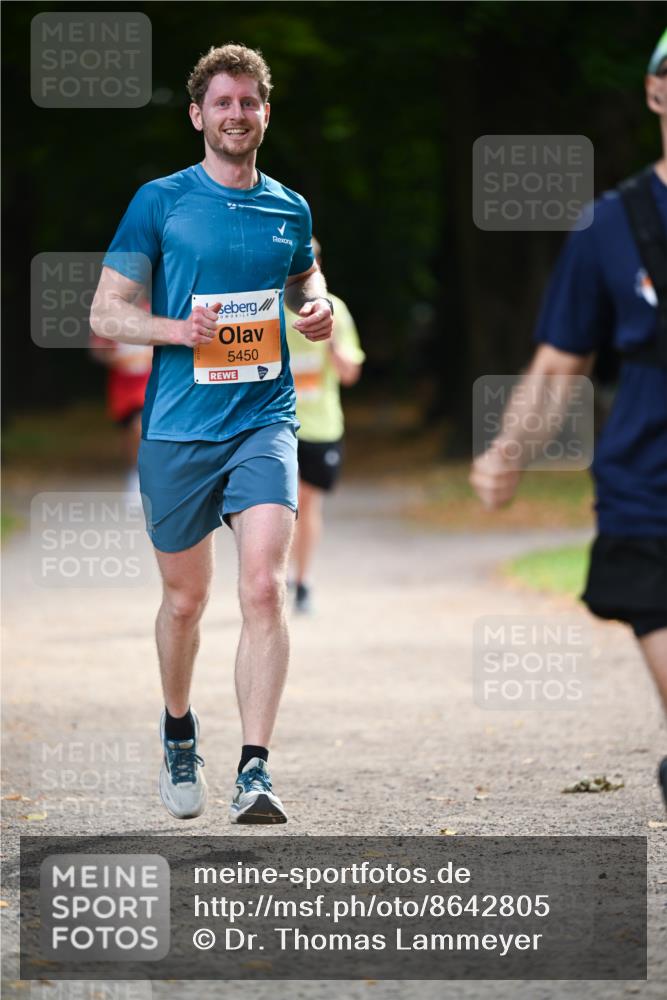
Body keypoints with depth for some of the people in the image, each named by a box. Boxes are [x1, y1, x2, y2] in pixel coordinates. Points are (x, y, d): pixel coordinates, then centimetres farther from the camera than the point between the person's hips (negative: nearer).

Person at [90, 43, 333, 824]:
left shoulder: (289, 209, 9)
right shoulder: (159, 202, 0)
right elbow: (105, 314, 0)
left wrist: (318, 308, 6)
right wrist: (177, 329, -18)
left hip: (264, 418, 1)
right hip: (177, 428, -1)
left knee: (263, 586, -17)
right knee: (185, 598, 11)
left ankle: (254, 772, -19)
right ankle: (178, 732, 38)